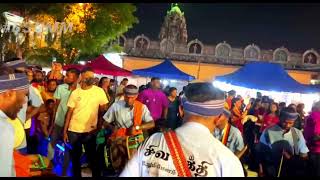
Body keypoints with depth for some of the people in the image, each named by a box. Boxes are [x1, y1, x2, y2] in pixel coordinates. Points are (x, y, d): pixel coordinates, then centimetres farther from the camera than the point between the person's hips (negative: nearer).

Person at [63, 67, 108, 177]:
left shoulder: (99, 91, -5)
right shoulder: (75, 93, 0)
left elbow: (103, 111, 1)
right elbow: (69, 112, 3)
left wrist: (99, 127, -5)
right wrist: (65, 131, 1)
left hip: (90, 131, -2)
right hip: (73, 131, 2)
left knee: (92, 156, 7)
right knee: (75, 157, 13)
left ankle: (96, 175, 24)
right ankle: (76, 175, 31)